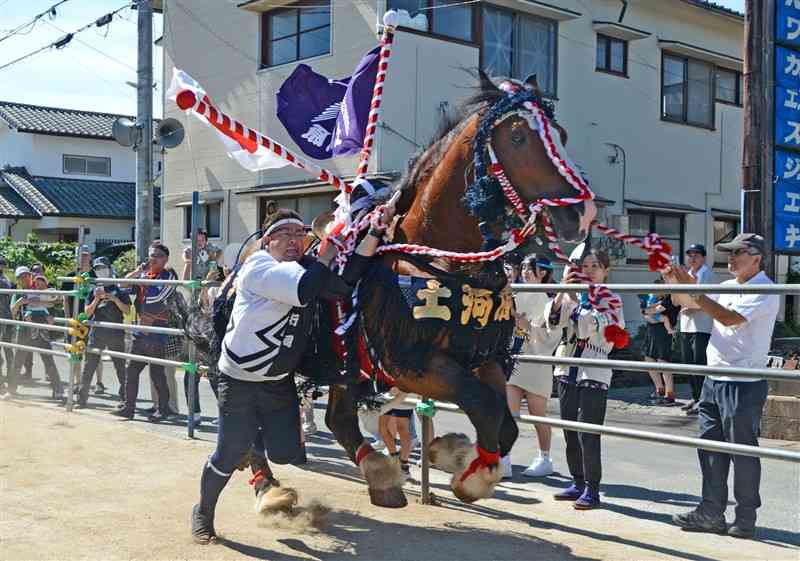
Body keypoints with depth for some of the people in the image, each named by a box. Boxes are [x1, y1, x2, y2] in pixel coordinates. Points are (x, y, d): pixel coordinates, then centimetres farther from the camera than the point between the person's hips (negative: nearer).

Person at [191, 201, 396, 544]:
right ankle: (203, 513, 28)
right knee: (229, 455, 2)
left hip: (280, 383, 6)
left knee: (286, 453, 4)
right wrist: (330, 248, -22)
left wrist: (375, 232, -29)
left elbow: (349, 275, -16)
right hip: (239, 383, -6)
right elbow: (304, 290, -34)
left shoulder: (309, 267, 2)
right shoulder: (258, 267, -18)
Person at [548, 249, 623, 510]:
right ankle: (578, 483, 23)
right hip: (567, 371, 5)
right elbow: (553, 318, -2)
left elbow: (599, 329, -16)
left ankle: (592, 489, 0)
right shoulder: (574, 295, 11)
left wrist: (580, 302, -17)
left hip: (594, 373, -5)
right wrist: (564, 290, -14)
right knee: (570, 432, 11)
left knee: (588, 434, -8)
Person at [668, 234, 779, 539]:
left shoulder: (765, 291, -12)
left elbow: (729, 318, -24)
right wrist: (678, 281, 1)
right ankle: (711, 513, 18)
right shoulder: (728, 286, 13)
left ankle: (746, 519, 11)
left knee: (743, 451, 1)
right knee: (710, 448, 10)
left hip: (743, 384, -8)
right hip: (714, 379, 8)